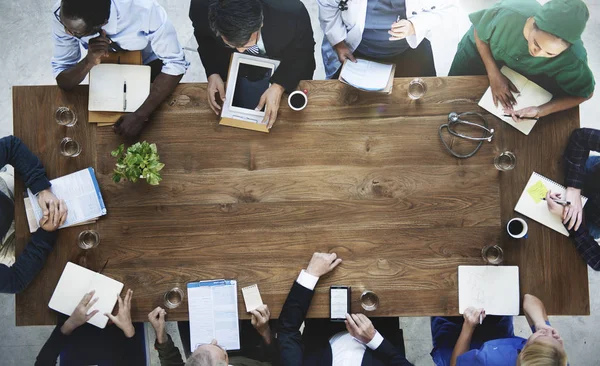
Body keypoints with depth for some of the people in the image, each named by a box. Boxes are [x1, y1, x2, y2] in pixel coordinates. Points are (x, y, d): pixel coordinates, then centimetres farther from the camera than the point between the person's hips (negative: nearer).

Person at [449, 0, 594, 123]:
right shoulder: (507, 15, -45)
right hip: (481, 46, 0)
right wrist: (493, 74, -31)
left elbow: (585, 93, -23)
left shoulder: (573, 58, -41)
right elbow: (478, 33, -23)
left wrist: (540, 111, -38)